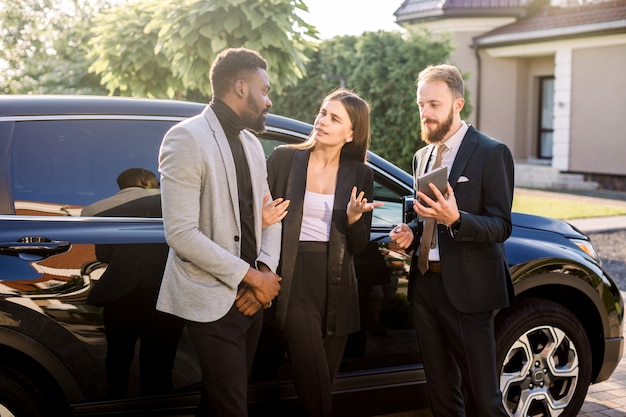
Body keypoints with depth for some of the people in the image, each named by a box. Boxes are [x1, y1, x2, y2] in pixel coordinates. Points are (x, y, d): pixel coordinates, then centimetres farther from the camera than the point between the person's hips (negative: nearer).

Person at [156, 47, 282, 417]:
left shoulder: (252, 144, 14)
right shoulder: (187, 138, -12)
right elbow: (180, 233, -20)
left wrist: (266, 272, -5)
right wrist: (251, 276, -16)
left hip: (250, 296, 8)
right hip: (212, 301, -8)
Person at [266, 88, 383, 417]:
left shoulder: (359, 175, 4)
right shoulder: (284, 158, -1)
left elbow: (358, 245, 5)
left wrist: (354, 217, -14)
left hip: (337, 287, 3)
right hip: (295, 281, -3)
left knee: (323, 381, 12)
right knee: (314, 384, -10)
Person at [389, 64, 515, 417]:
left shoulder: (492, 153, -8)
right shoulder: (422, 156, 15)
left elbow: (501, 226, -12)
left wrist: (455, 219, -28)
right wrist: (411, 233, 2)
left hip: (466, 286, -7)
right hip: (426, 283, 7)